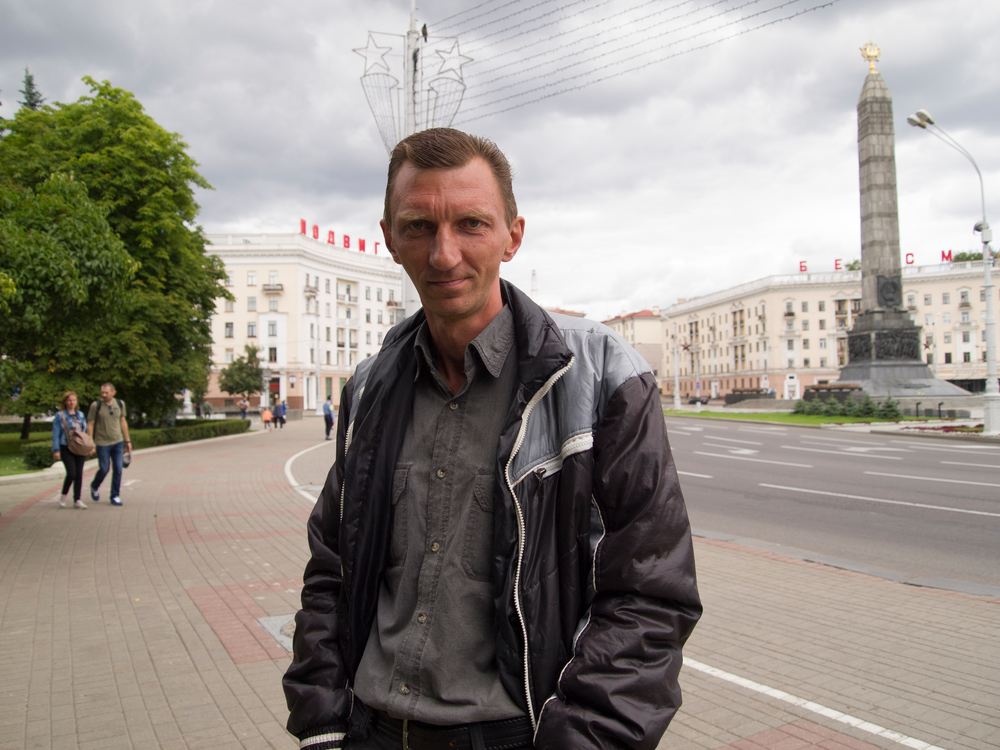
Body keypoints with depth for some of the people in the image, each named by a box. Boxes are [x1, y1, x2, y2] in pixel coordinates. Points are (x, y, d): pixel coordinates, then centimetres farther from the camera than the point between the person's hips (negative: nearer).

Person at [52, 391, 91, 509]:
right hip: (66, 449, -4)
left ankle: (77, 500, 10)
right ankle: (63, 495, 11)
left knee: (79, 474, 3)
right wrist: (56, 450, -11)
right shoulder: (60, 416, -2)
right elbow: (55, 434, -4)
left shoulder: (80, 415, 13)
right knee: (71, 473, -13)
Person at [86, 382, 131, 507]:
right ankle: (94, 486, 32)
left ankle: (115, 496, 10)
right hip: (102, 443, -3)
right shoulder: (95, 406, -8)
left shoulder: (120, 404, 3)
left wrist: (127, 441, 13)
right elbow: (90, 425, -4)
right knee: (104, 469, 1)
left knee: (118, 469, 0)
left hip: (118, 442, 3)